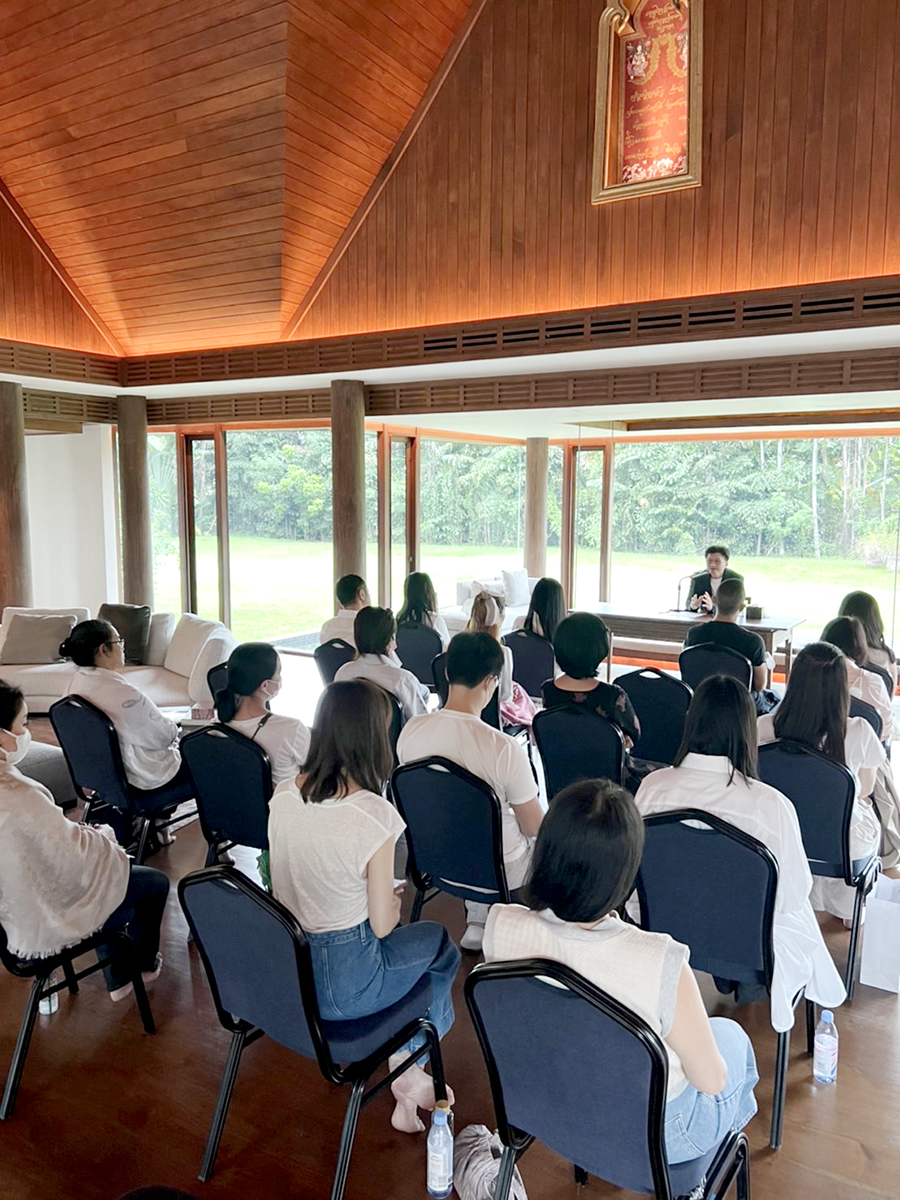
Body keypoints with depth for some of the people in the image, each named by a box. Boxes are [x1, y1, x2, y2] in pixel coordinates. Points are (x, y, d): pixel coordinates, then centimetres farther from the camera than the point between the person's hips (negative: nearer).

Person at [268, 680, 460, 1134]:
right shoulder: (374, 814, -24)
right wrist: (395, 900, 7)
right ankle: (407, 1068, 28)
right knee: (439, 945, 22)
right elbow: (382, 923, -14)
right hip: (341, 985, -6)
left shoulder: (283, 796, -7)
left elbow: (284, 886, 6)